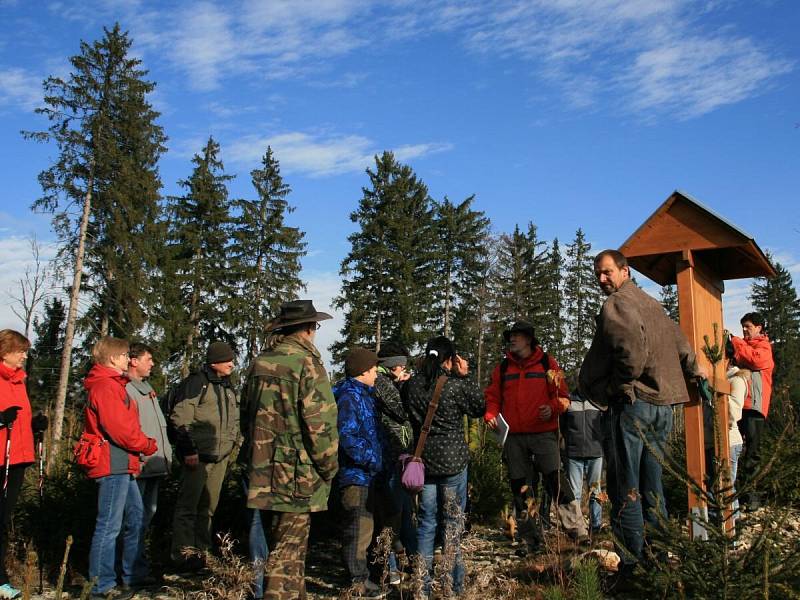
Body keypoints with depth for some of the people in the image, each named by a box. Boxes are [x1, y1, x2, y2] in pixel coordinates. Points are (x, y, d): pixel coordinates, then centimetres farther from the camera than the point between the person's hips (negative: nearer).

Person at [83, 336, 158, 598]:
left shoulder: (112, 384, 20)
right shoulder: (105, 386, -13)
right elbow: (119, 428, -20)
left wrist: (144, 442, 5)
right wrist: (147, 445, -6)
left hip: (123, 466, 11)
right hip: (113, 464, -11)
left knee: (135, 519, 17)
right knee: (109, 526, -4)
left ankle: (131, 575, 27)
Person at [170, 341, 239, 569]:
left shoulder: (228, 386, 16)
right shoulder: (196, 381, -9)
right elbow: (180, 418, -14)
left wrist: (232, 444, 16)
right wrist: (188, 450, -17)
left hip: (221, 456, 8)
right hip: (197, 456, -8)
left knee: (209, 506, 13)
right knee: (188, 505, -3)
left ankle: (200, 550, 23)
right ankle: (183, 555, 3)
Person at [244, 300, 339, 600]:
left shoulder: (258, 364, 8)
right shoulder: (307, 364, -13)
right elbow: (321, 424, -18)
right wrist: (329, 468, -5)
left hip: (262, 474, 7)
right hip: (296, 476, -7)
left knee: (280, 548, 20)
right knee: (288, 555, 1)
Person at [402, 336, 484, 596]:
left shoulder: (411, 385, -4)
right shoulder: (456, 386, -15)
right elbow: (479, 409, 0)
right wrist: (466, 377, 3)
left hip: (423, 460, 3)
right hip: (453, 460, -3)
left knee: (426, 521, 12)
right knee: (453, 521, 9)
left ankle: (423, 584, 18)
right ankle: (454, 584, 18)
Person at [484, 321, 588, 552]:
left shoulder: (547, 363, 4)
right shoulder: (503, 368, 12)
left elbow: (562, 395, 4)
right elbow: (492, 396, 14)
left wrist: (552, 408, -16)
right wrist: (490, 415, -5)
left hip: (543, 433, -3)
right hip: (513, 436, 3)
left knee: (555, 479, -14)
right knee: (518, 485, 6)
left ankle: (576, 529, -5)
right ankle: (528, 536, 17)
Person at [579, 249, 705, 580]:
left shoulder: (616, 303, -8)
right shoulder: (652, 303, 19)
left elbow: (632, 344, -25)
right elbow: (679, 343, 28)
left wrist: (621, 383, -11)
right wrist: (693, 370, 44)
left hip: (633, 403, -9)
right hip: (664, 403, 9)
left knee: (625, 489, -5)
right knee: (651, 486, 15)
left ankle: (632, 569, -3)